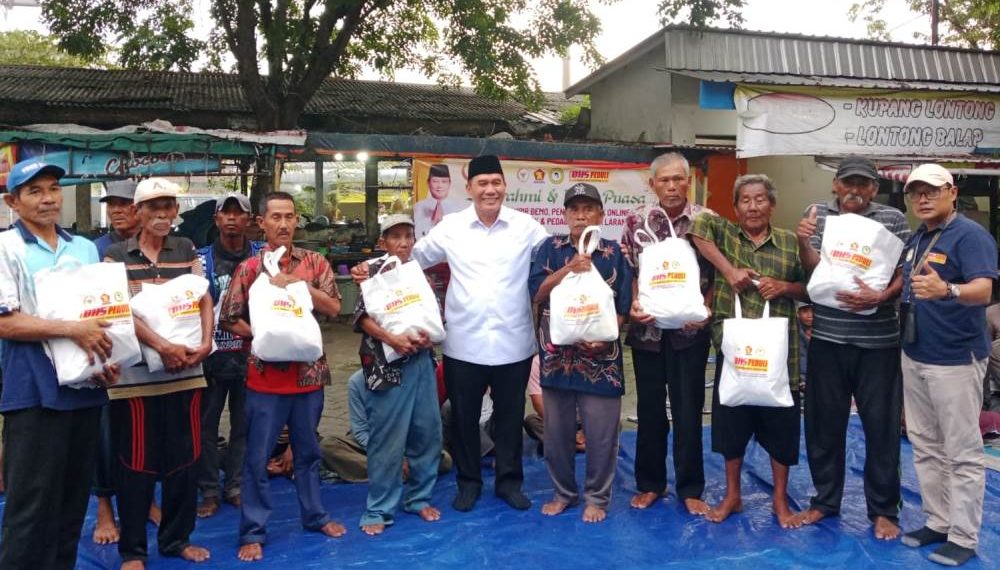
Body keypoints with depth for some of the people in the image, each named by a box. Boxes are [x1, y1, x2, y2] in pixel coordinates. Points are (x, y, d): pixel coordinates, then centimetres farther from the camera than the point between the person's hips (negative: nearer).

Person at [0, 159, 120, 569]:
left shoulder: (85, 248, 12)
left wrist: (106, 358, 0)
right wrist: (72, 329, -19)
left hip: (84, 385, 6)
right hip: (34, 391, -5)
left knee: (74, 494, 14)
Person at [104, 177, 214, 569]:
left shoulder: (187, 250, 10)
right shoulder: (117, 254, 1)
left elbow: (204, 299, 5)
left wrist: (205, 342, -12)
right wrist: (161, 346, -20)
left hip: (186, 369, 3)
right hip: (135, 370, -3)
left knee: (184, 457, 10)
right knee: (136, 461, 4)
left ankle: (177, 538, 26)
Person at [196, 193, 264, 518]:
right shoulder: (201, 258, 3)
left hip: (250, 352, 1)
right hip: (212, 353, 0)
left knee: (245, 424, 9)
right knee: (206, 423, 6)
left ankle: (235, 486, 23)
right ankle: (209, 490, 19)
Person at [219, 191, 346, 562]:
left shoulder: (314, 262, 3)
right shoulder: (249, 268, -3)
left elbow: (334, 308, -5)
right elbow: (228, 319, 0)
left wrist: (297, 283, -16)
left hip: (309, 372, 2)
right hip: (266, 376, -2)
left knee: (308, 451, 17)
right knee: (257, 458, 6)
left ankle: (315, 516, 33)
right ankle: (253, 532, 18)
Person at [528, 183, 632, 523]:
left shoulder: (614, 254, 2)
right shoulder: (550, 248, 5)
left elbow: (622, 306, 0)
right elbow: (536, 292, -6)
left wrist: (605, 337, -16)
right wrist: (570, 268, -18)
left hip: (600, 355, -1)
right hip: (556, 354, 1)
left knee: (600, 433, 5)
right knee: (557, 431, 12)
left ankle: (597, 497, 24)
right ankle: (564, 492, 31)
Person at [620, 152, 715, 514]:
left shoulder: (707, 221, -3)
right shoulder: (636, 221, 1)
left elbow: (717, 276, 1)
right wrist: (633, 304, -11)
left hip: (690, 330, -1)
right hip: (647, 329, 2)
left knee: (689, 410, 6)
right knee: (649, 408, 11)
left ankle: (691, 489, 22)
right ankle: (650, 483, 27)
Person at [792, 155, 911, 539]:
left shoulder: (893, 219, 1)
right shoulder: (818, 215, 5)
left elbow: (905, 273, -2)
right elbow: (811, 267, -3)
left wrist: (880, 297, -21)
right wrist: (802, 242, -23)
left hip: (878, 339, -1)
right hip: (827, 337, 2)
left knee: (881, 425, 6)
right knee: (823, 422, 10)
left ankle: (883, 510, 22)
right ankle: (825, 500, 26)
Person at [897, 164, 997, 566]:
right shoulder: (915, 239, 11)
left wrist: (945, 290, -46)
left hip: (955, 359, -8)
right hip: (914, 356, 8)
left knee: (962, 454, 2)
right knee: (925, 447, 16)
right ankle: (937, 522, 29)